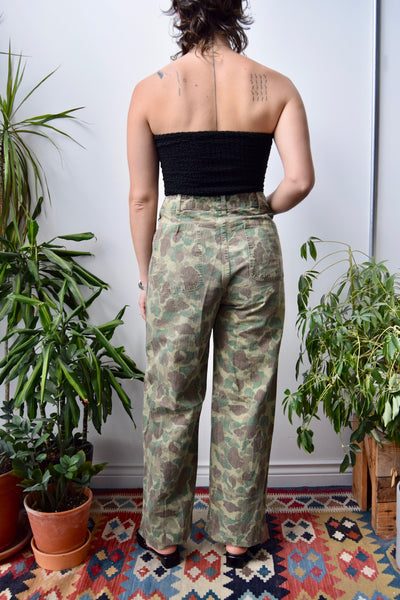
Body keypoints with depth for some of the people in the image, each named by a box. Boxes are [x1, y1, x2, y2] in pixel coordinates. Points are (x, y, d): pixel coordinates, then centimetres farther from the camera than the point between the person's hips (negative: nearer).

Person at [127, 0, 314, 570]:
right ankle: (239, 534, 32)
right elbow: (299, 181, -7)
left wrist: (146, 276, 9)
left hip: (181, 246, -1)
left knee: (172, 403, 13)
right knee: (246, 400, 14)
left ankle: (164, 536, 32)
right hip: (254, 246, 1)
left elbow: (142, 196, 0)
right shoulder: (276, 87, 2)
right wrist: (259, 212, 13)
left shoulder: (150, 91, 0)